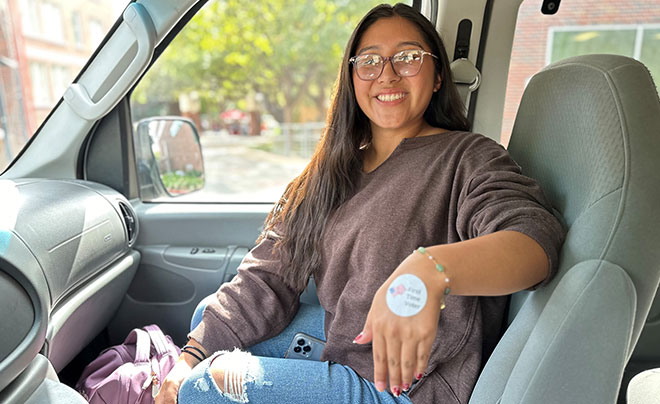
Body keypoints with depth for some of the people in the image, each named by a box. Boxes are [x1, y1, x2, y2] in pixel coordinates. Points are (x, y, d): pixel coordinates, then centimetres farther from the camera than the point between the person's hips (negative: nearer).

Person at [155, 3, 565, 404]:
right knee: (209, 315, 9)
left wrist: (428, 270, -52)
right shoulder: (335, 168, 4)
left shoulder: (468, 159, -13)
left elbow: (538, 238, -32)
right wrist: (193, 356, -5)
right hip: (342, 335, 6)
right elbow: (271, 273, 2)